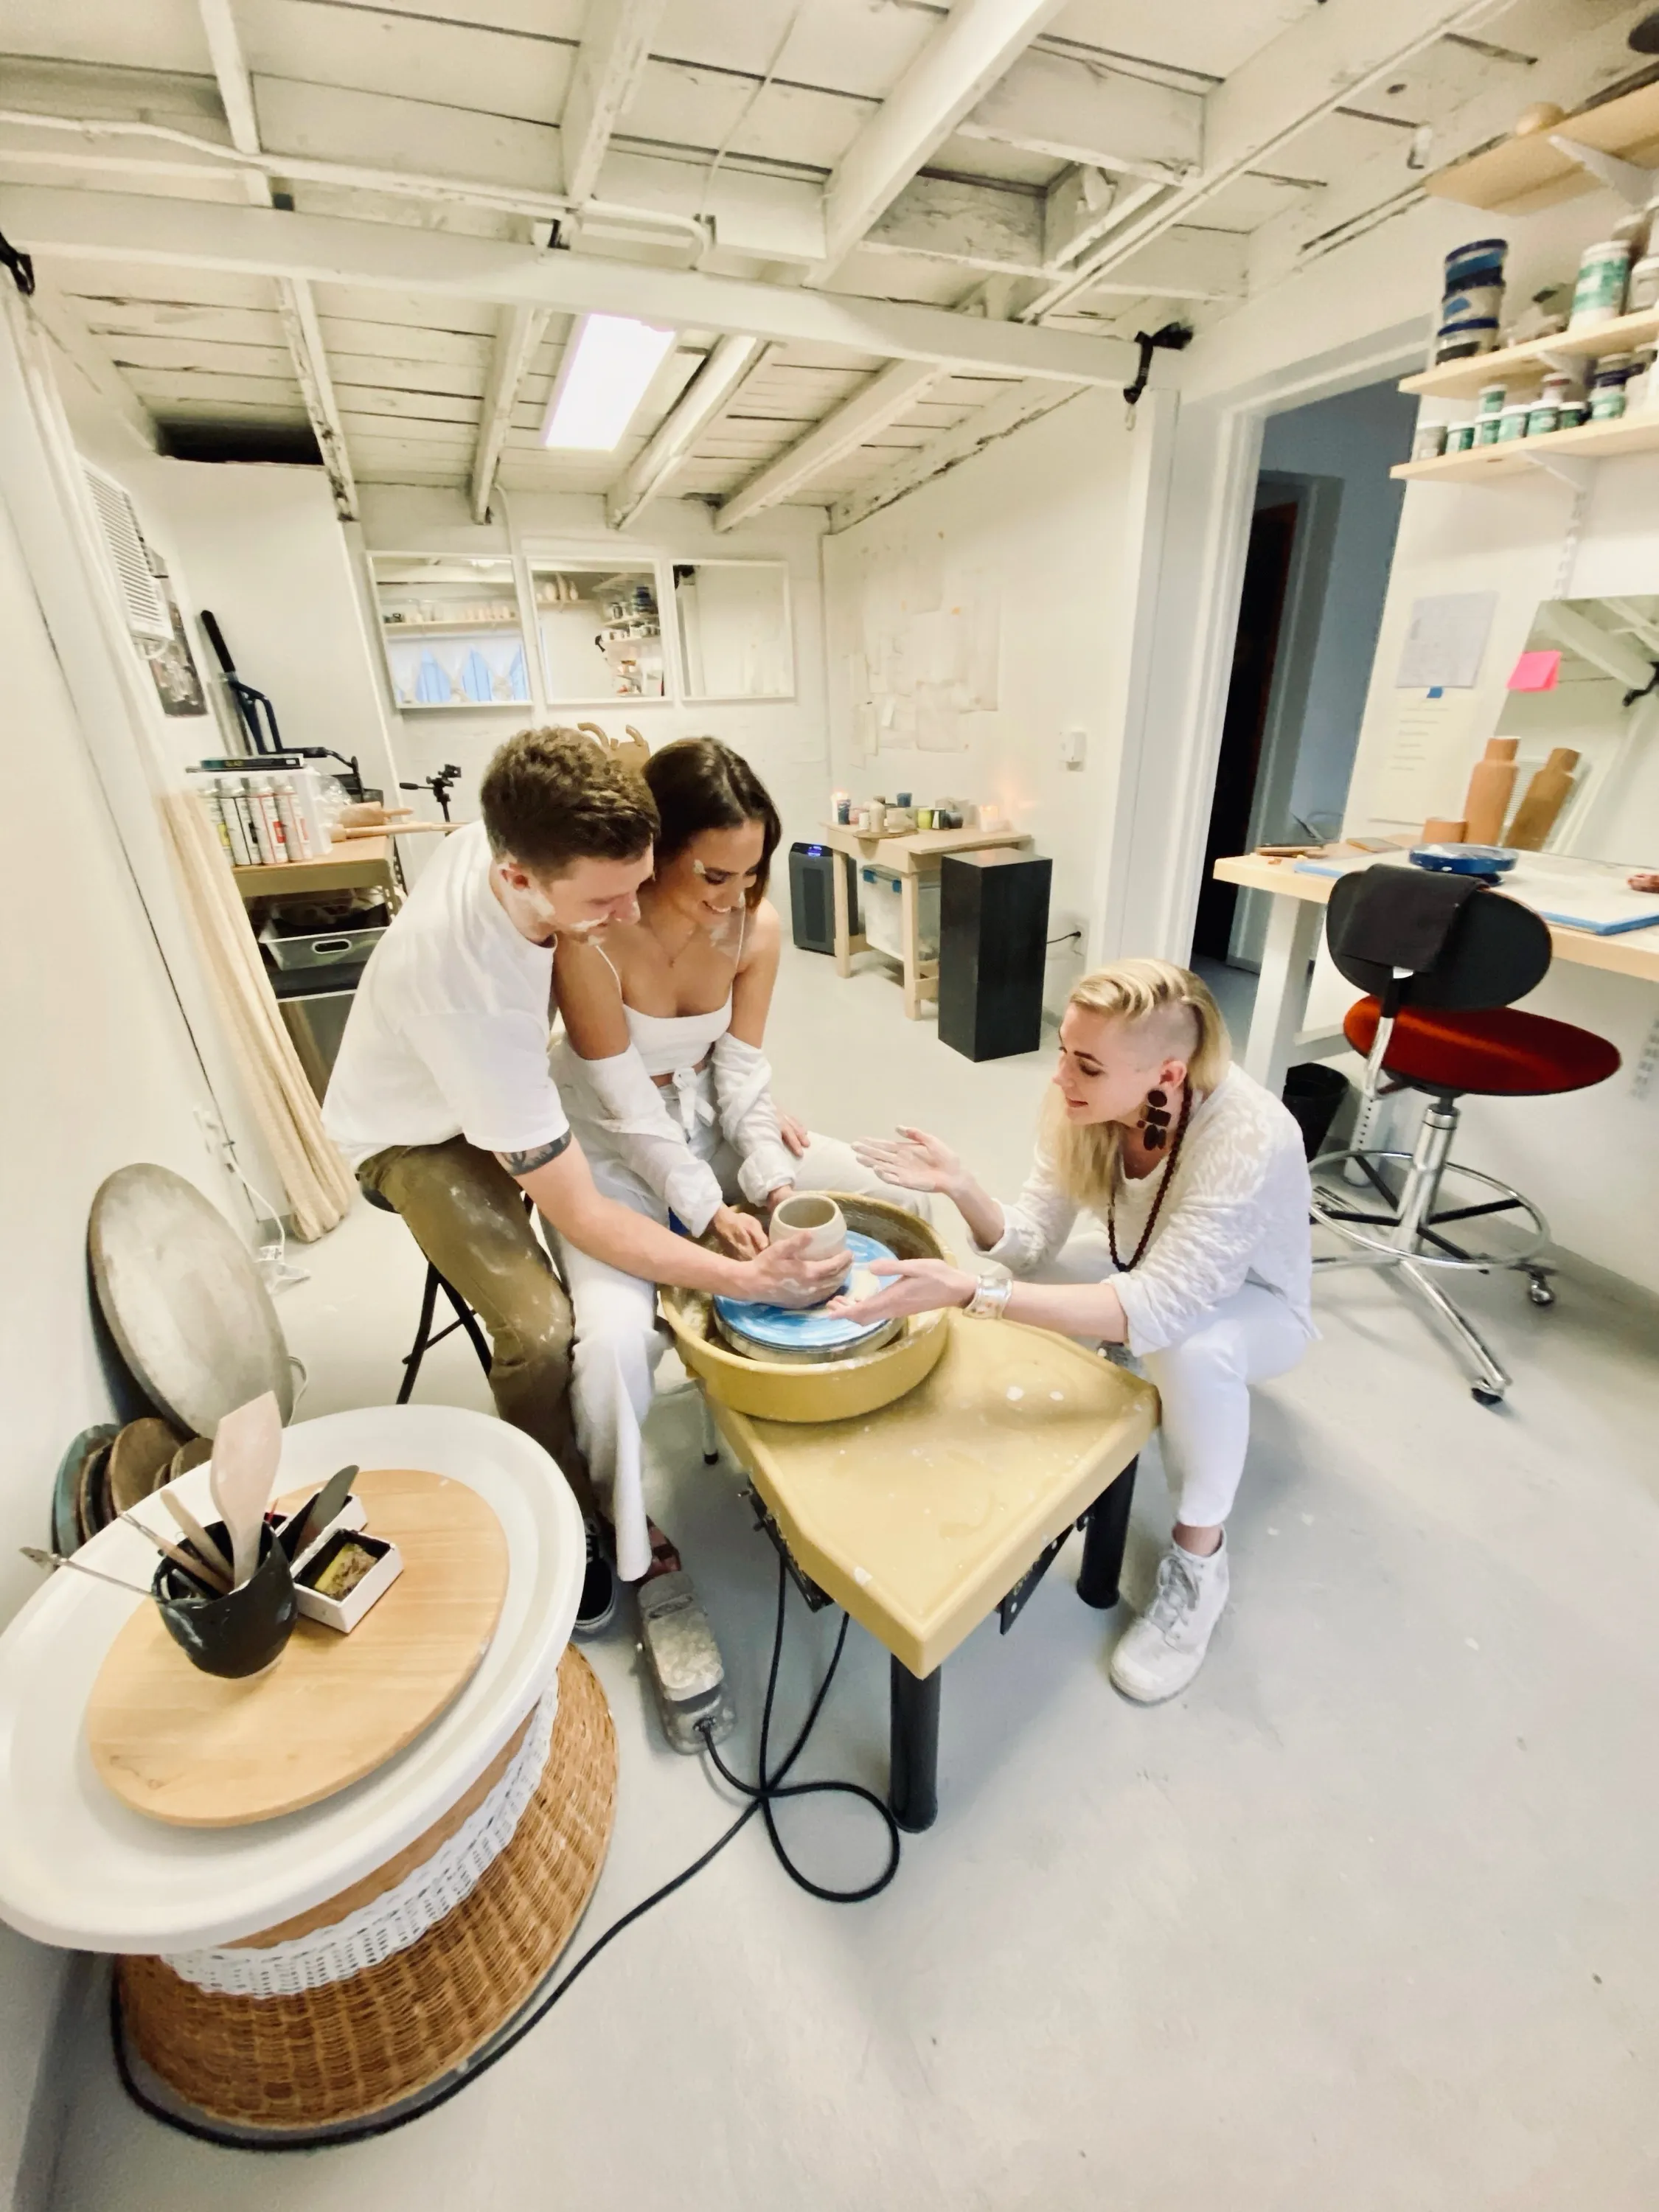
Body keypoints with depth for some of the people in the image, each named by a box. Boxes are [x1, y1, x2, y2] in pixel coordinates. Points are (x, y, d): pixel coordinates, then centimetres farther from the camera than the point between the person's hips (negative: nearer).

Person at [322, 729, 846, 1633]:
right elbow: (582, 1217, -36)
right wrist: (745, 1278, -39)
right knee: (540, 1328, -26)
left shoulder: (518, 838, -24)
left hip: (510, 1074, 6)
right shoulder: (467, 986, -42)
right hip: (421, 1135, -6)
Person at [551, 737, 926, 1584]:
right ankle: (616, 1530, 7)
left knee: (894, 1198, -5)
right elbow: (629, 1109, -22)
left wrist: (777, 1184, -21)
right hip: (615, 1151, -4)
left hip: (708, 1120, 5)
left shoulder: (757, 927, -11)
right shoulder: (590, 942, -26)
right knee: (613, 1340, -27)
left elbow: (741, 1076, -9)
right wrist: (711, 1211, -27)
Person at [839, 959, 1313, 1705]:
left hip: (1251, 1305, -4)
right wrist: (961, 1190, -40)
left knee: (1192, 1348, -38)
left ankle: (1199, 1558, -9)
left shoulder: (1249, 1141, -38)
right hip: (1148, 1271, 5)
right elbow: (1030, 1238, -19)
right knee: (998, 1264, -17)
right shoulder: (1082, 1101, -23)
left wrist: (969, 1291, -52)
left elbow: (1154, 1310, -43)